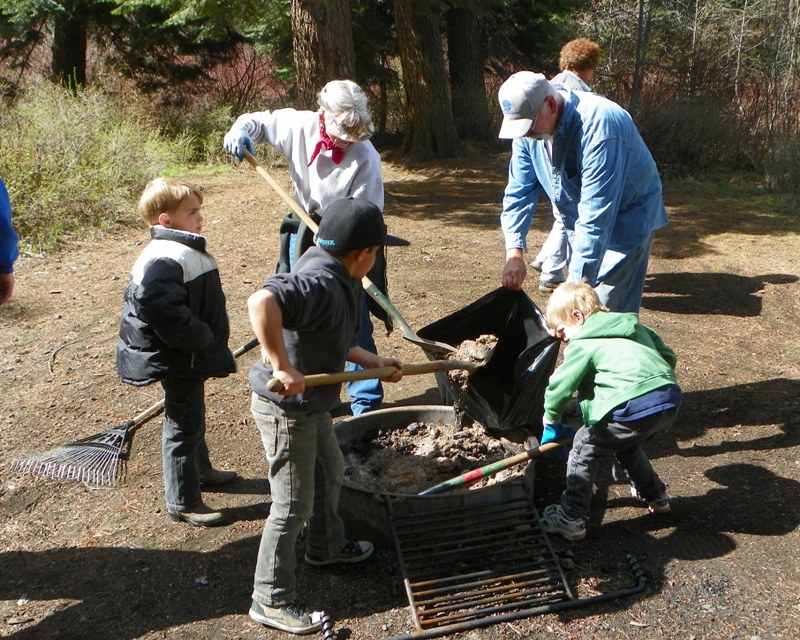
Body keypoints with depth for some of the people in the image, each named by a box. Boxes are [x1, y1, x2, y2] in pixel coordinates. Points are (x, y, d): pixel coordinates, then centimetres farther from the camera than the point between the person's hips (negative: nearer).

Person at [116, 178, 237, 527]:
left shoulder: (186, 251, 9)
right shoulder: (164, 260, -26)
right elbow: (161, 310, -36)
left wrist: (208, 341, 18)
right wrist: (202, 339, -27)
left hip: (192, 355, 11)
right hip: (178, 360, -11)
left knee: (193, 416, 27)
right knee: (183, 426, 0)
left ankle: (200, 469, 48)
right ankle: (182, 502, 13)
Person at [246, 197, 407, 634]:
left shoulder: (335, 277, 2)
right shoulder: (320, 284, -31)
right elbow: (261, 302, -49)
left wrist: (373, 362, 16)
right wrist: (282, 368, -43)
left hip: (312, 403, 10)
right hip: (286, 409, -10)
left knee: (329, 473, 29)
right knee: (293, 505, 5)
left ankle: (326, 545, 55)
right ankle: (271, 601, 23)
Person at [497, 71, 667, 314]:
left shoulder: (597, 128, -34)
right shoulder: (530, 123, -11)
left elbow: (596, 216, -36)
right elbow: (519, 191, -6)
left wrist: (575, 283, -37)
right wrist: (514, 252, -18)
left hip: (626, 220, -7)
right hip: (579, 223, 7)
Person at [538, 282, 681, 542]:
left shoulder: (582, 344, 2)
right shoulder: (635, 327, 24)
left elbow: (560, 386, 2)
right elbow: (668, 356, 29)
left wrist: (551, 421, 18)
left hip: (632, 409, -8)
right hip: (669, 404, 8)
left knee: (583, 448, 8)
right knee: (627, 447, 34)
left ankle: (571, 519, 9)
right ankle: (656, 496, 48)